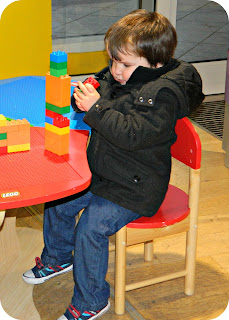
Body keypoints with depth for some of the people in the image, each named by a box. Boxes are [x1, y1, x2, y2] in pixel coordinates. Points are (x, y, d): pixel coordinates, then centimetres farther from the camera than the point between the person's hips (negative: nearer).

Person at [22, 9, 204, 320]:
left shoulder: (164, 94, -23)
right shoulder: (114, 76, 2)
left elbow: (132, 134, -32)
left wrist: (96, 108, -30)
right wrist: (83, 98, -7)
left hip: (135, 188, -9)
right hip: (101, 173, 9)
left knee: (91, 227, -19)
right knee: (57, 201, 12)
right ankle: (57, 257, 40)